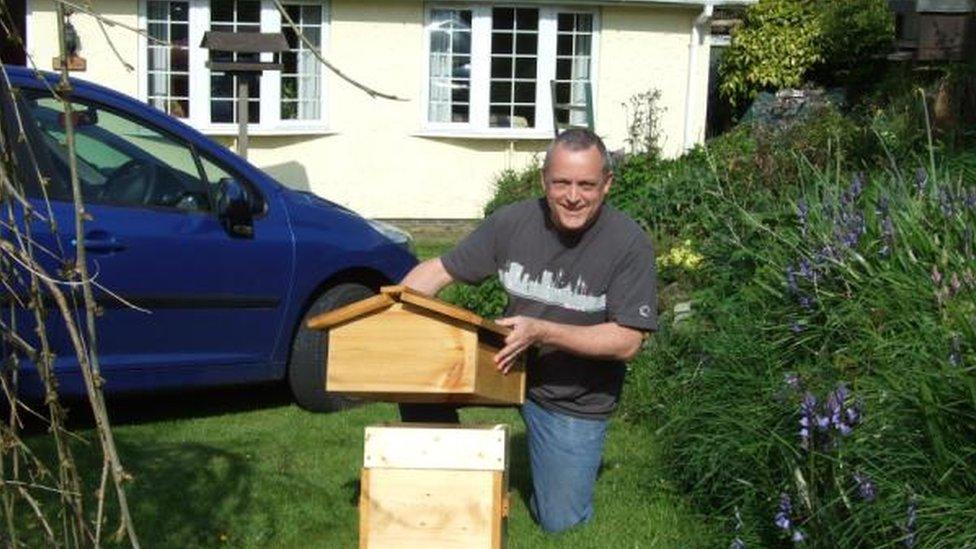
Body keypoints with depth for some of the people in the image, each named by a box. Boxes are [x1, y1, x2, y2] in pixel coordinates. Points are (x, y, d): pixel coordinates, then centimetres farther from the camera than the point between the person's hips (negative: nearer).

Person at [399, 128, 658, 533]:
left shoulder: (629, 243, -21)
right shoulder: (513, 222, -11)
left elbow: (627, 342, -22)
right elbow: (439, 270, -5)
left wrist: (542, 331, -33)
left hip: (576, 400, -3)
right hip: (508, 364, 3)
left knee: (560, 521, 3)